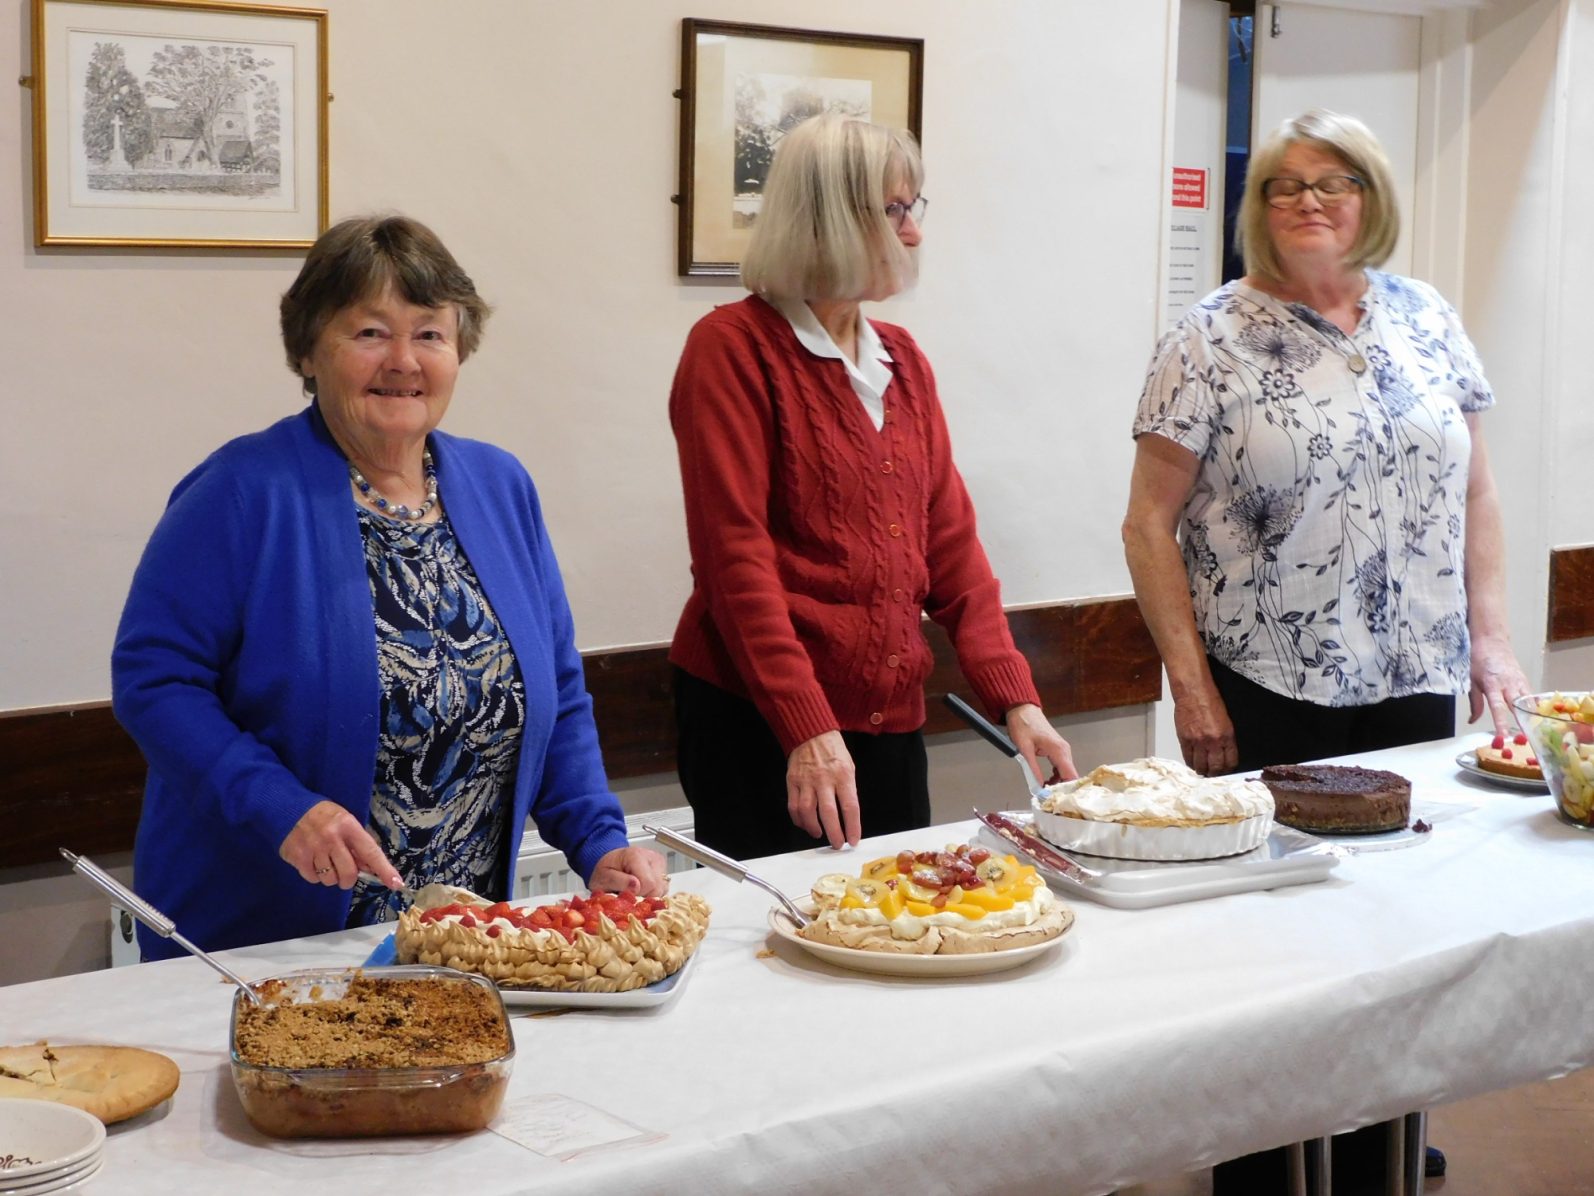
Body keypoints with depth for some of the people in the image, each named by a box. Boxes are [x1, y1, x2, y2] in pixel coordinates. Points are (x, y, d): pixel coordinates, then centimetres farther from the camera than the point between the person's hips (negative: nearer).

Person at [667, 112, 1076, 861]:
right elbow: (736, 554, -14)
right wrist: (808, 729, -21)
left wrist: (1015, 699, 1)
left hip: (890, 720, 7)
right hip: (762, 727, -6)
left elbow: (948, 540, 11)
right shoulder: (734, 348, -7)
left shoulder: (902, 361, 13)